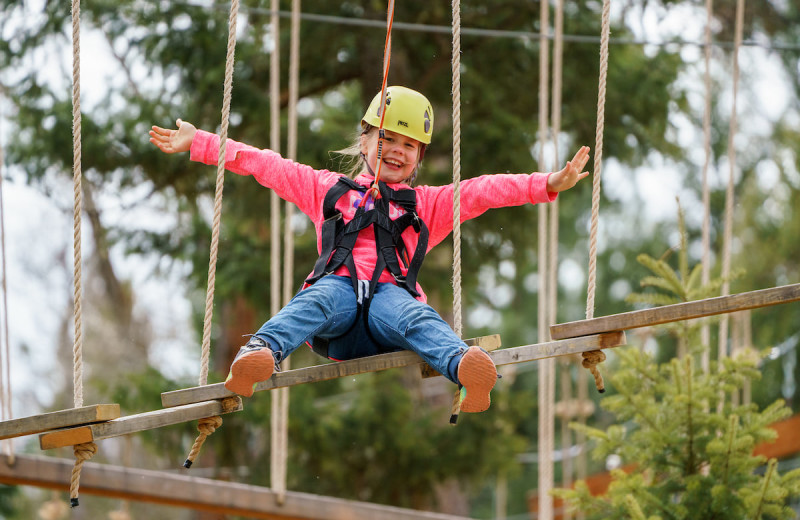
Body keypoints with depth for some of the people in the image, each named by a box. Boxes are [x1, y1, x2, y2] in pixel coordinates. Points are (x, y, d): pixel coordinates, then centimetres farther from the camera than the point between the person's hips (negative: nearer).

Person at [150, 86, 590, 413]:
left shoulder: (427, 204, 34)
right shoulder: (328, 189, 35)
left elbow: (485, 190, 22)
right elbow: (264, 165, 32)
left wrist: (549, 185, 9)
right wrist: (198, 143, 27)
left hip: (390, 292, 0)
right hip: (339, 284, 0)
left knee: (415, 316, -36)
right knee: (319, 301, -37)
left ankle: (463, 368, -69)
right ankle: (261, 353, -69)